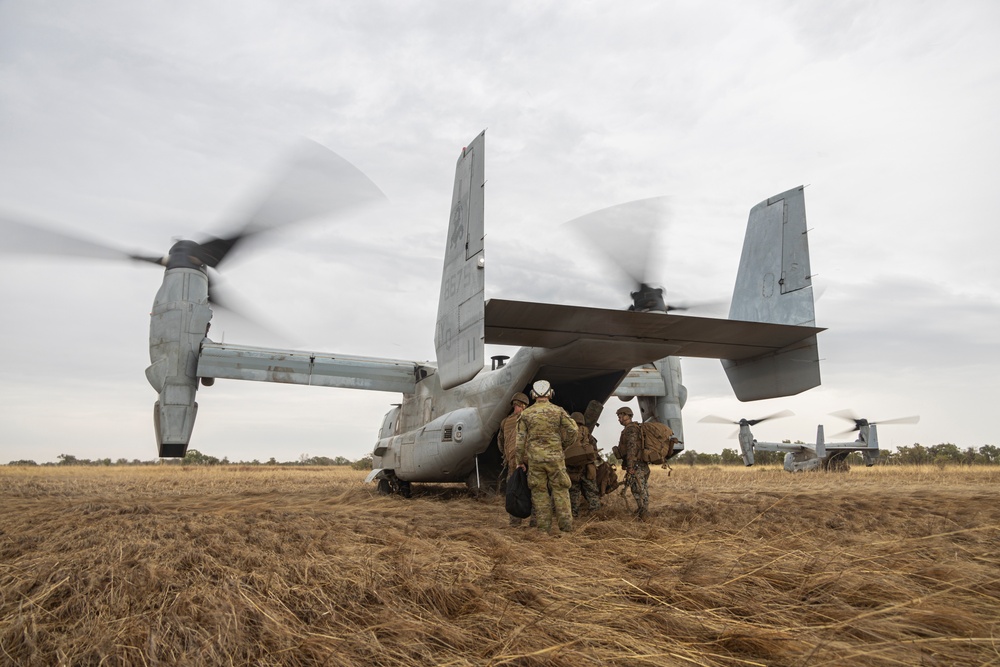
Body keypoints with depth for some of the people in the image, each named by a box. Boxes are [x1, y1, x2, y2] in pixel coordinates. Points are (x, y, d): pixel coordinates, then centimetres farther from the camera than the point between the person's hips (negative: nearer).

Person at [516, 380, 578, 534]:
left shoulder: (526, 414, 1)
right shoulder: (558, 411, 0)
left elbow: (520, 439, 1)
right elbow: (572, 431, -1)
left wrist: (520, 461, 9)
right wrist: (563, 446, 16)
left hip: (534, 459, 1)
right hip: (555, 458, 0)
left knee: (539, 492, 7)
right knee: (560, 491, 6)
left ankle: (544, 527, 8)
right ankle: (566, 525, 6)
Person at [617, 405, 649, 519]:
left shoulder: (630, 429, -13)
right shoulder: (637, 428, 19)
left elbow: (632, 449, -22)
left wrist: (630, 467, -24)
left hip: (636, 466, -10)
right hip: (643, 466, 10)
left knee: (639, 493, -7)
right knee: (643, 492, 13)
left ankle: (641, 516, -6)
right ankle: (644, 515, 19)